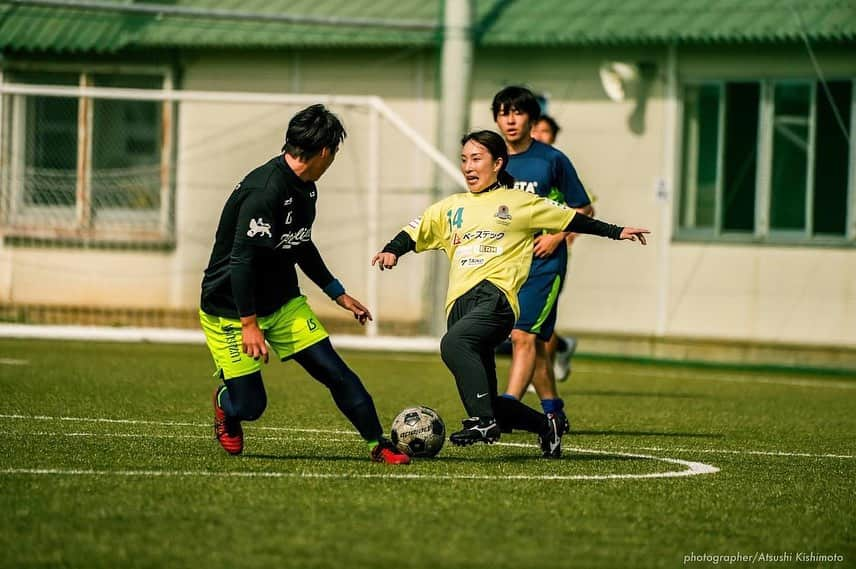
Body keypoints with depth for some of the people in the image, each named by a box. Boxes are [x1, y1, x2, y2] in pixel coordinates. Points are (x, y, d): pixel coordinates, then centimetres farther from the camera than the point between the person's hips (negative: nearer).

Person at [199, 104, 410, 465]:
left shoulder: (305, 189, 4)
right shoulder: (265, 191, -27)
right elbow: (241, 259, -28)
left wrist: (338, 294, 24)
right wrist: (249, 324, -28)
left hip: (282, 302, 8)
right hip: (229, 309, -8)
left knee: (333, 371, -6)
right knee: (249, 405, -6)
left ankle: (378, 445, 3)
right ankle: (225, 406, 30)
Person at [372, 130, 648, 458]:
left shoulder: (519, 203, 14)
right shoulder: (451, 208, 24)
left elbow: (570, 220, 18)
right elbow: (414, 232, 19)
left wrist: (616, 232, 15)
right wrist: (391, 251, -1)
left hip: (495, 295, -5)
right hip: (460, 303, 5)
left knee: (454, 343, -36)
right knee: (488, 404, 0)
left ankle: (484, 420, -38)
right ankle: (545, 426, 23)